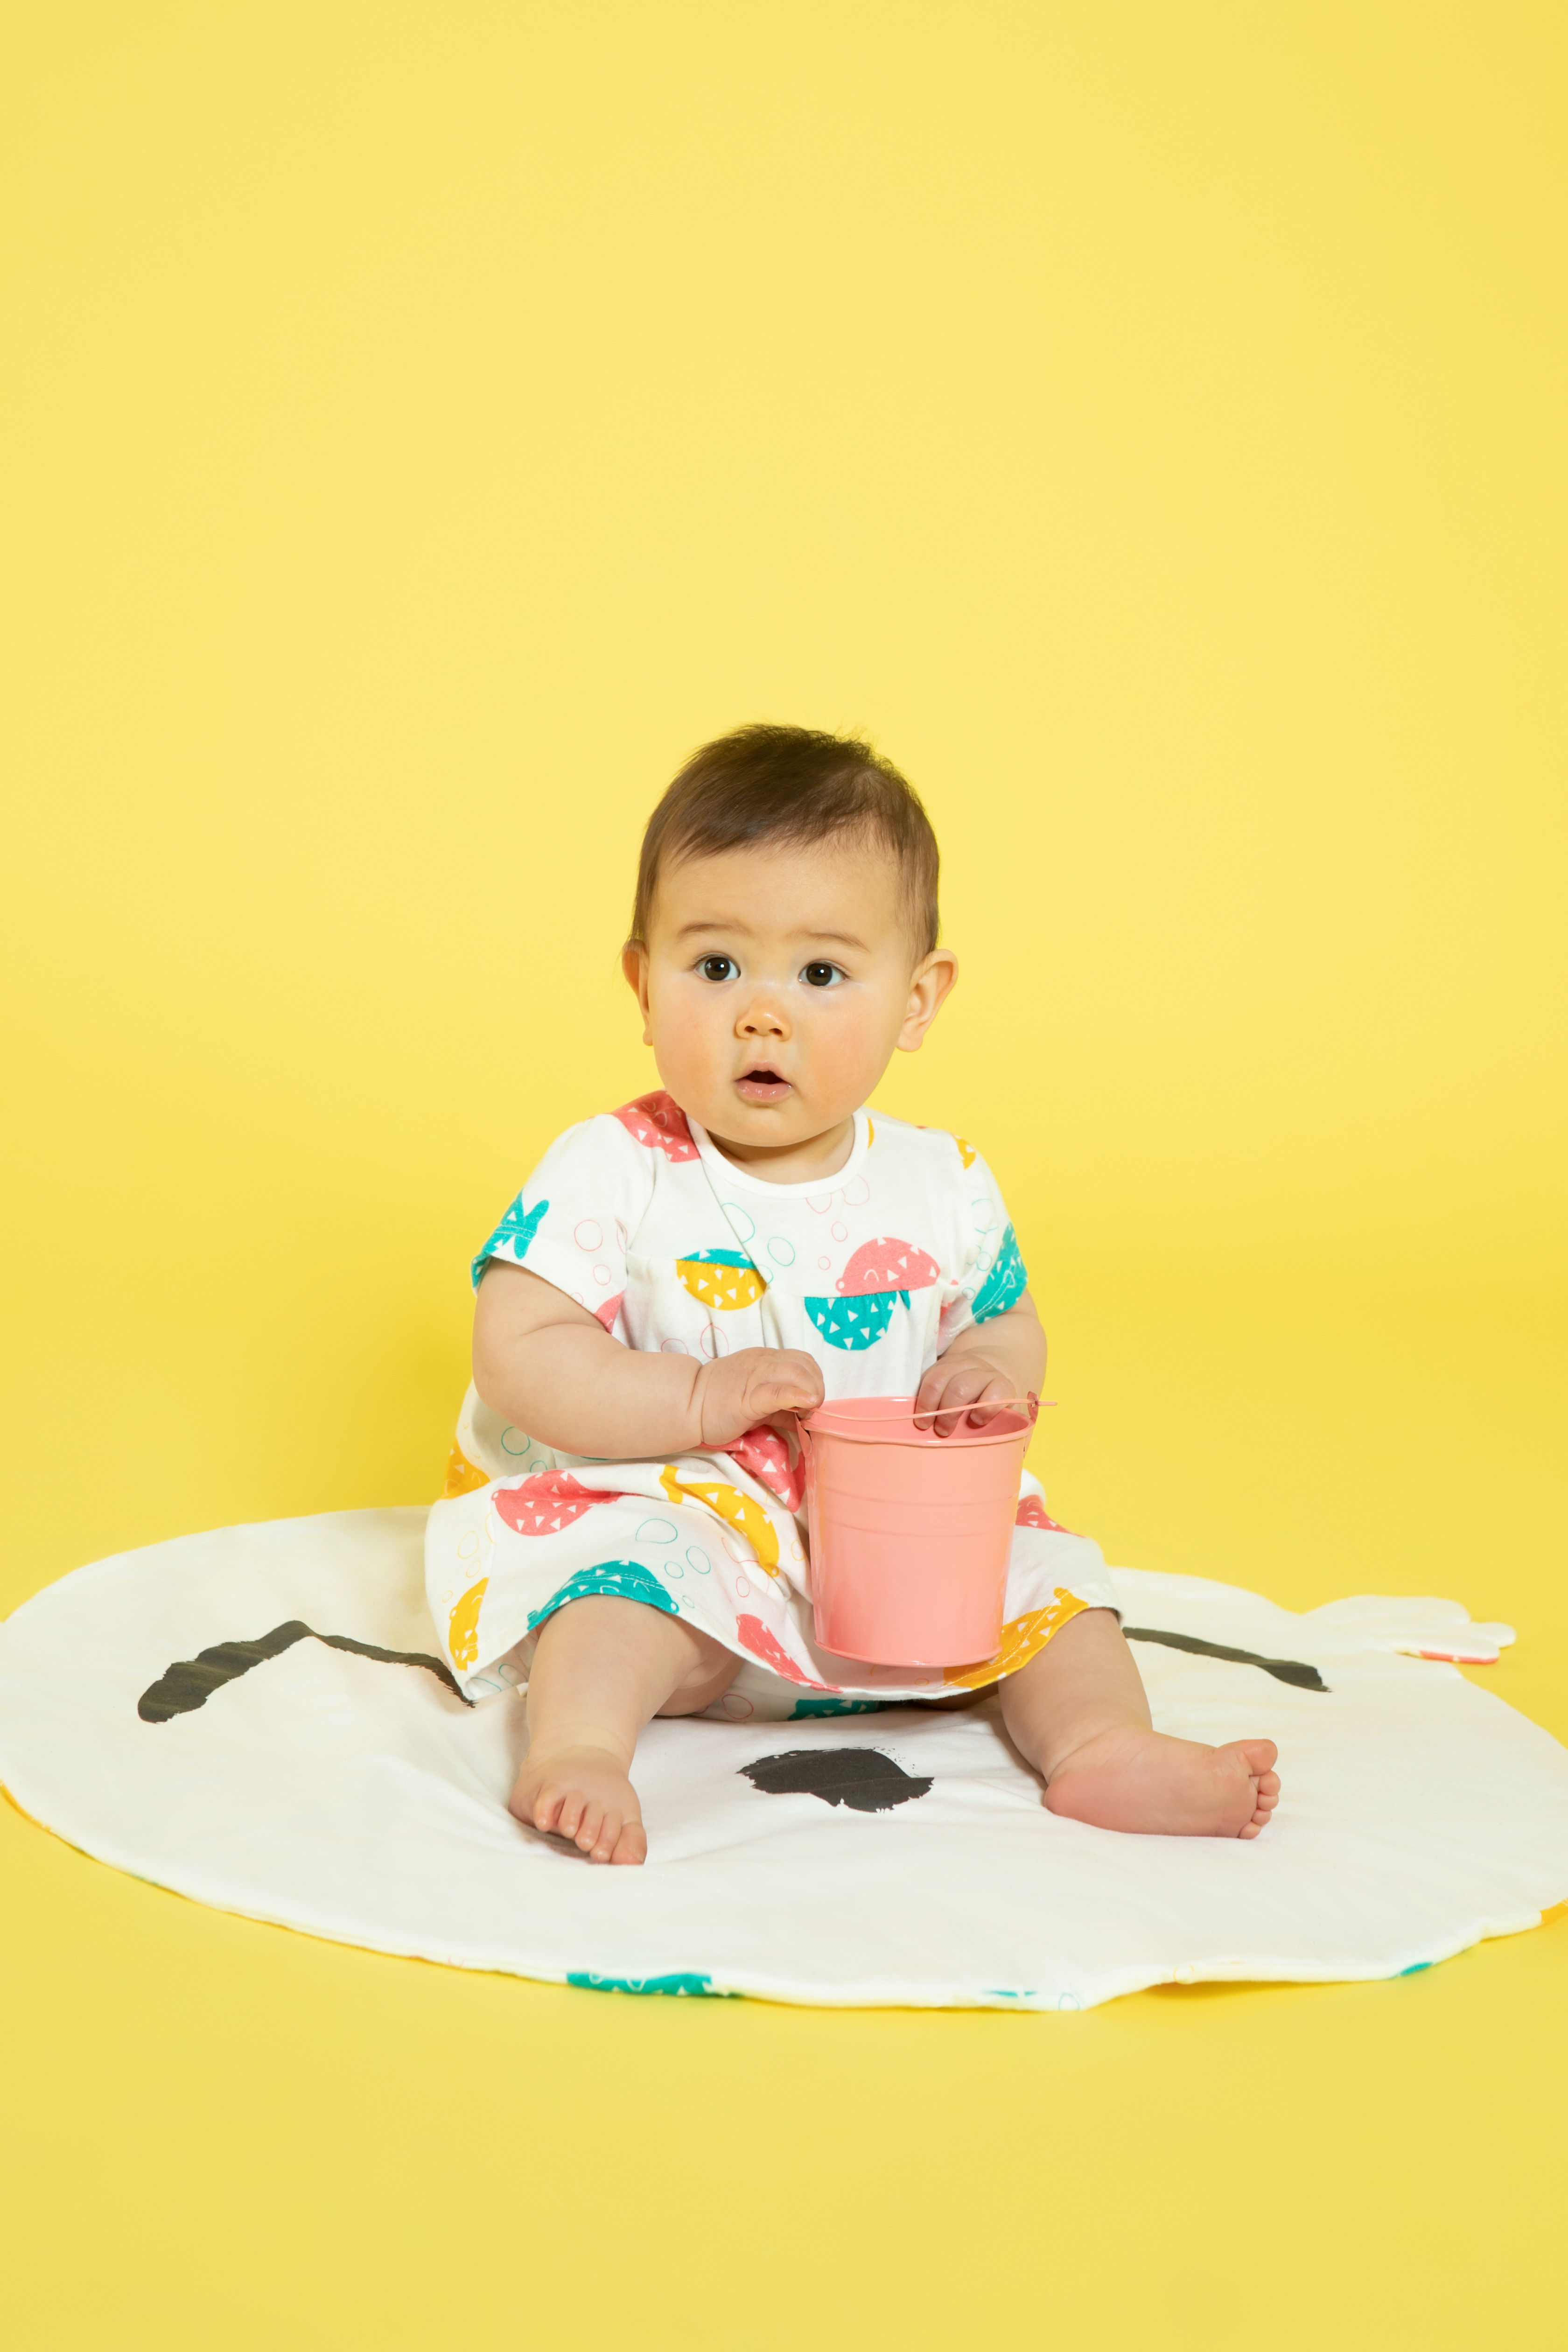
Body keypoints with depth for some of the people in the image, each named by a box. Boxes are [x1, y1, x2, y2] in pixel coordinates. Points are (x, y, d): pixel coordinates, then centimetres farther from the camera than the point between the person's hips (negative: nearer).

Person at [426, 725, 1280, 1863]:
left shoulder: (944, 1186, 1)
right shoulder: (612, 1174, -11)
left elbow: (1010, 1318, 17)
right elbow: (520, 1357, -16)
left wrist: (992, 1368, -8)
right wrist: (699, 1399, -25)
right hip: (663, 1513, -4)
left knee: (1038, 1561, -9)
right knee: (632, 1567, -33)